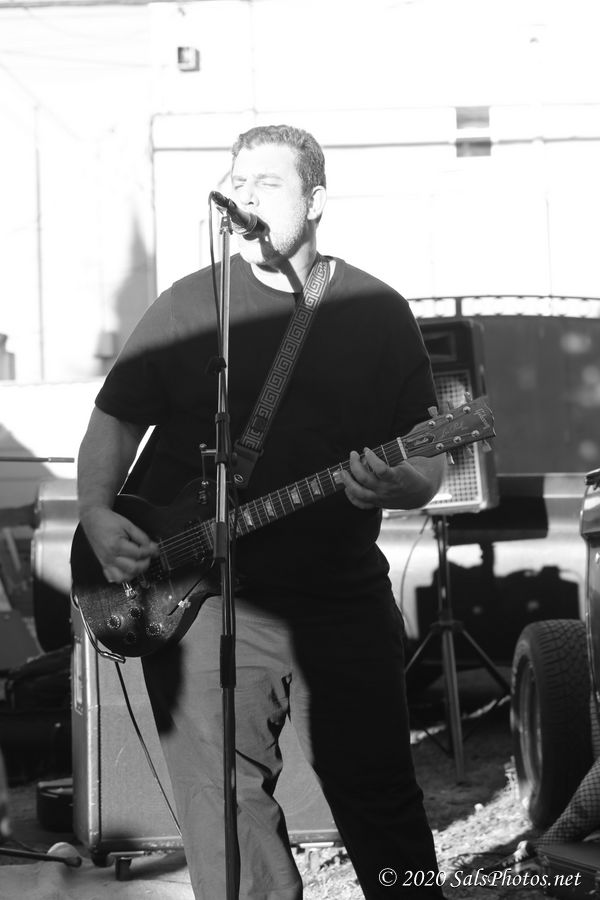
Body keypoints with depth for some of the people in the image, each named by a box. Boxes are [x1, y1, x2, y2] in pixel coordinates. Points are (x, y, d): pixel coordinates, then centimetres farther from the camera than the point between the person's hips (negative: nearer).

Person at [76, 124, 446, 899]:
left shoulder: (378, 313, 5)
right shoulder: (188, 307, 5)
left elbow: (428, 465, 7)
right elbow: (113, 424, 8)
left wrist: (387, 486, -15)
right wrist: (97, 518, -10)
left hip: (342, 597, 1)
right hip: (196, 596, 0)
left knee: (385, 815, 7)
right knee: (228, 829, -1)